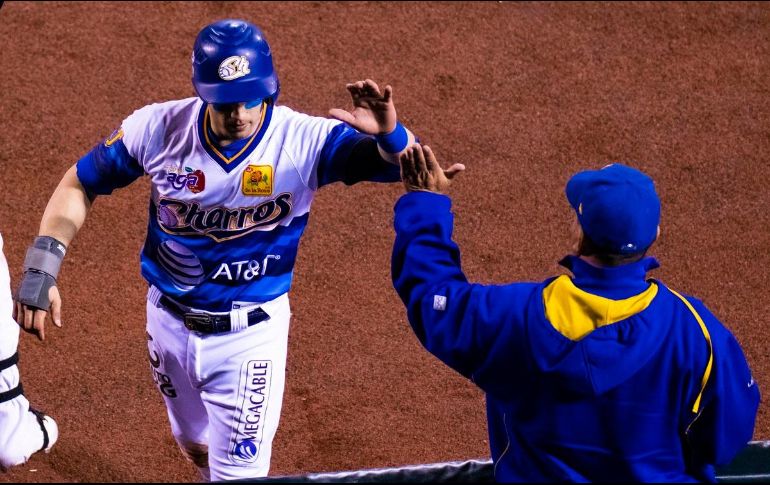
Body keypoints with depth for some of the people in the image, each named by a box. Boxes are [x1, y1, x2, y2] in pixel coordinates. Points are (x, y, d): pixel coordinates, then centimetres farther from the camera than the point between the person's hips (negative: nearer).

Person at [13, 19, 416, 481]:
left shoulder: (302, 141, -26)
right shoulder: (160, 128, -19)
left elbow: (406, 164, -35)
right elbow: (79, 184, -5)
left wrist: (388, 132, -59)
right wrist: (41, 269, -14)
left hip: (251, 334, -3)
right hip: (170, 322, 3)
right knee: (196, 445, 26)